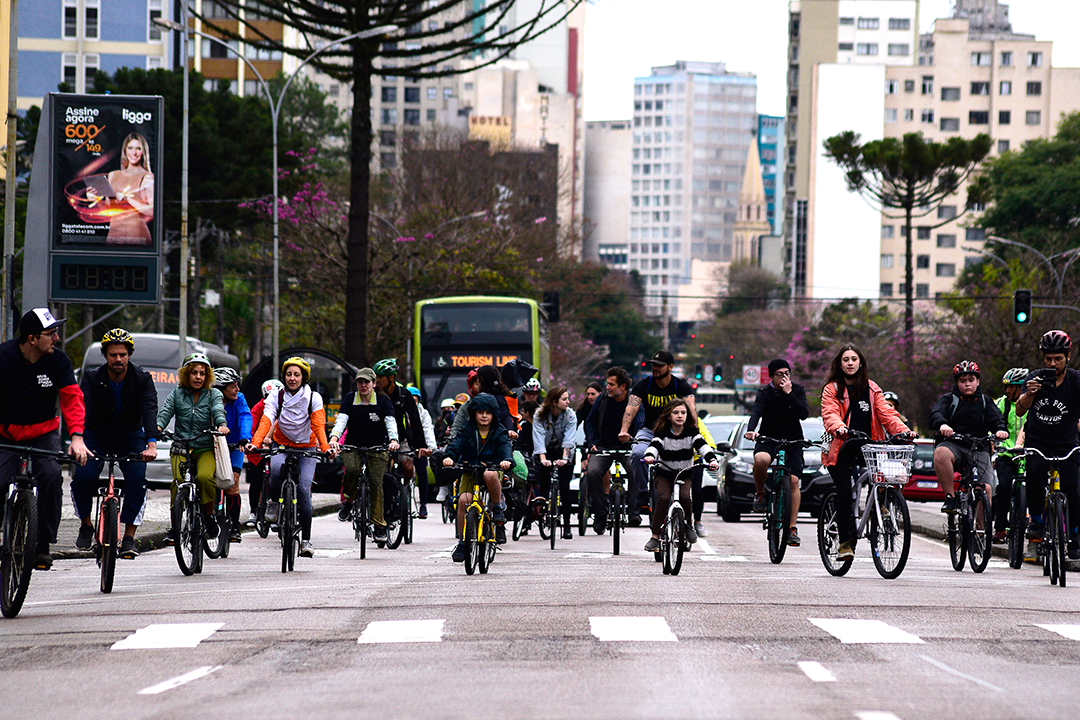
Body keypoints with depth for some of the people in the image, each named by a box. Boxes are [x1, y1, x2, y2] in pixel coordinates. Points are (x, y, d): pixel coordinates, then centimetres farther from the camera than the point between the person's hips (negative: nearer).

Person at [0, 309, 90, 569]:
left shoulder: (57, 360, -8)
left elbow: (72, 398, -12)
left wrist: (76, 436, -28)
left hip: (44, 433, 1)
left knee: (51, 475, -25)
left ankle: (43, 545, -16)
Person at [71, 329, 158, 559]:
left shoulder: (142, 379, -12)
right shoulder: (92, 378, -13)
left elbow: (150, 411, -25)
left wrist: (151, 444, -42)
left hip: (130, 436, 0)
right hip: (97, 435, 0)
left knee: (137, 478, -24)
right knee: (82, 477, -24)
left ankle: (129, 537, -14)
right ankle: (85, 524, 3)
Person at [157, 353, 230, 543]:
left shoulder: (213, 394, 7)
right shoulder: (177, 394, 9)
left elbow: (218, 411, -11)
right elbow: (165, 412, -3)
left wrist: (222, 425, -34)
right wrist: (157, 426, -26)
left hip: (206, 449, -1)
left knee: (205, 477, -29)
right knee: (179, 480, -26)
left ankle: (209, 516, -6)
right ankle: (175, 524, -15)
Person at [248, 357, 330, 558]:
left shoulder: (313, 398, -6)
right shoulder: (276, 398, -4)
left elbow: (318, 425, -19)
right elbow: (266, 421, -18)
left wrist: (325, 447, -37)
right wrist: (255, 443, -36)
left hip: (306, 449, 0)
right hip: (282, 446, 0)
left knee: (303, 489, -17)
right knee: (277, 468, -34)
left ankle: (306, 540, -10)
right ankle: (273, 502, -4)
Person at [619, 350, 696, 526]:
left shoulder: (681, 386, -7)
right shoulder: (644, 385, -5)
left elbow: (691, 409, -21)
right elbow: (631, 408, -19)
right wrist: (624, 430, -37)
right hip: (649, 431, 0)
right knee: (638, 454, -30)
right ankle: (641, 494, -25)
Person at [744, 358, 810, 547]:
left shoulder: (797, 390, 0)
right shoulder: (765, 393, -5)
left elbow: (804, 414, -14)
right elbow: (756, 412, -23)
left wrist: (789, 394, -22)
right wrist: (751, 430, -43)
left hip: (792, 441, 1)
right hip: (768, 439, -1)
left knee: (793, 481, -13)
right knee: (761, 459, -36)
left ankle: (793, 527, -7)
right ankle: (759, 493, -7)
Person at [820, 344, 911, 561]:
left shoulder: (872, 389, 14)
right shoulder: (832, 389, 4)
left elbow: (885, 413, 3)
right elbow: (830, 414, -12)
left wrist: (902, 430, -15)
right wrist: (838, 428, -34)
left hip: (868, 444, 3)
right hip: (841, 448, -3)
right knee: (844, 492, -15)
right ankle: (845, 541, -11)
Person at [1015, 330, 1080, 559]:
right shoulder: (1036, 379, -7)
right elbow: (1020, 410, -16)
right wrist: (1029, 394, -37)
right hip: (1036, 441, 0)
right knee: (1034, 471, -29)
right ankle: (1036, 520, -12)